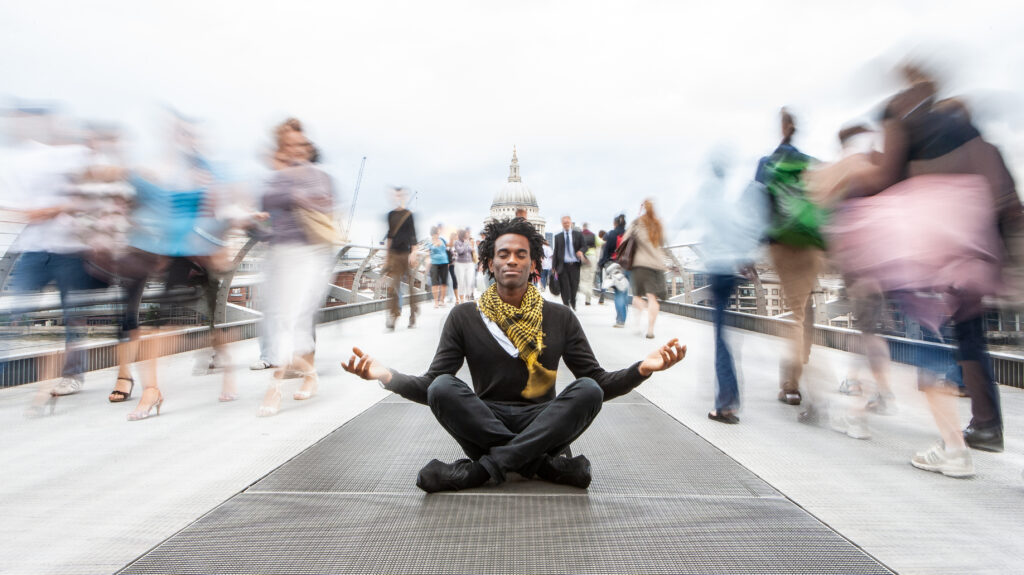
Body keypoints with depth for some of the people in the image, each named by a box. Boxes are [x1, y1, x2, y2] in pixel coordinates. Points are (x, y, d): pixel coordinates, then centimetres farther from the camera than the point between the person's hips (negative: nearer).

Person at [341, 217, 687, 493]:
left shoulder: (561, 318, 5)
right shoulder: (464, 317, 3)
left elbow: (600, 383, 2)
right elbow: (429, 387, -2)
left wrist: (642, 368, -18)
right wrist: (385, 375, -22)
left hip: (543, 424, 1)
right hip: (484, 425, 0)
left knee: (588, 390, -28)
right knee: (442, 388, -29)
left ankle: (481, 468, -25)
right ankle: (545, 466, -22)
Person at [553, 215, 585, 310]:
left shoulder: (578, 235, 9)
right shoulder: (558, 237, 9)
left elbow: (584, 246, 7)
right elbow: (555, 252, 7)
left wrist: (581, 251, -19)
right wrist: (554, 267, 0)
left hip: (574, 265, 1)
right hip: (563, 265, 0)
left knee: (574, 286, 5)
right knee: (565, 287, -3)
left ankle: (573, 304, 26)